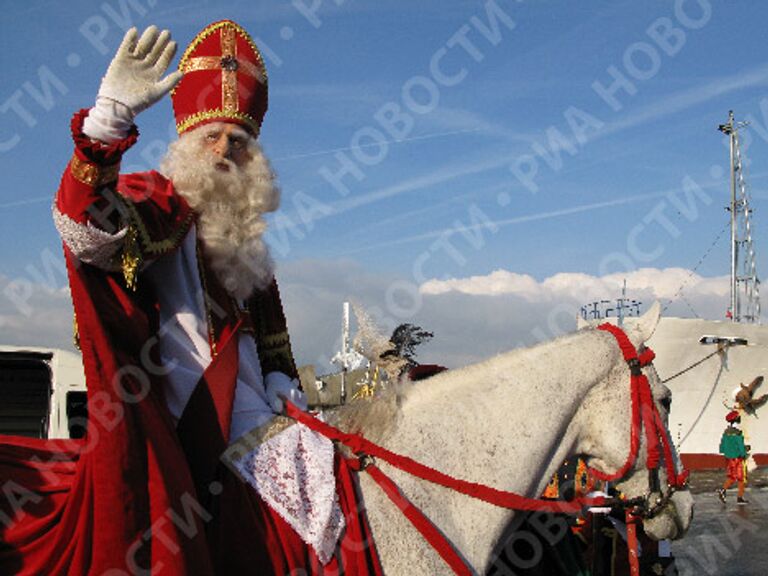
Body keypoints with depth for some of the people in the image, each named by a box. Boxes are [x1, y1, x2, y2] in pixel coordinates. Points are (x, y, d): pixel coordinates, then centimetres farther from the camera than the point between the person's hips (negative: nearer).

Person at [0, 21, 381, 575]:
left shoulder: (245, 233, 19)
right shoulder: (161, 206, -5)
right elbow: (90, 231, -29)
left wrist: (280, 376, 13)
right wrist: (110, 118, -42)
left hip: (245, 410, 8)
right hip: (178, 416, -8)